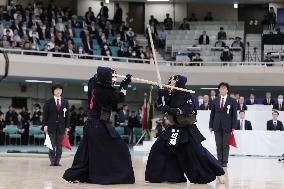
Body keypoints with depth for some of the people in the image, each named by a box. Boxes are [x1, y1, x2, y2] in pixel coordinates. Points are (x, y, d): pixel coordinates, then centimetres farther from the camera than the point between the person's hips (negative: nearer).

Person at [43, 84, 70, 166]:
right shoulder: (48, 102, 2)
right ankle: (52, 161, 6)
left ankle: (57, 161, 8)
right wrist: (45, 125, -8)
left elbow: (67, 115, 7)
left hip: (61, 126, 2)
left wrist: (67, 126, 2)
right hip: (51, 126, -2)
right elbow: (45, 114, 0)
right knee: (52, 145, 1)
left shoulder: (65, 102, 8)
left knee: (59, 145, 3)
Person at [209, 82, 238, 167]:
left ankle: (225, 161, 8)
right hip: (217, 126, 2)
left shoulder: (232, 101, 1)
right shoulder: (215, 101, 8)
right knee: (218, 145, 5)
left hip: (227, 126, -2)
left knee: (226, 145, 1)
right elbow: (212, 114, 10)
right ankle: (219, 161, 13)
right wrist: (211, 126, 4)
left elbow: (234, 115, 0)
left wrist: (233, 127, -6)